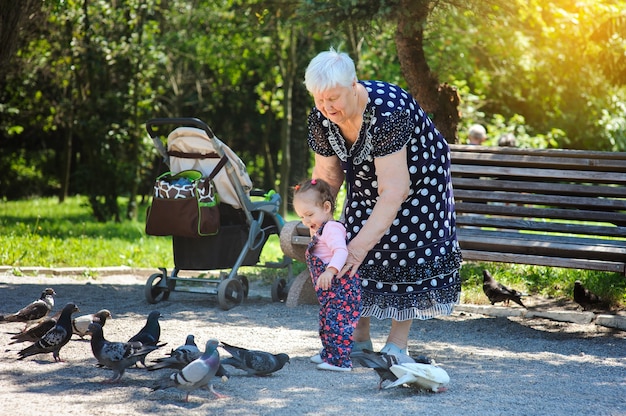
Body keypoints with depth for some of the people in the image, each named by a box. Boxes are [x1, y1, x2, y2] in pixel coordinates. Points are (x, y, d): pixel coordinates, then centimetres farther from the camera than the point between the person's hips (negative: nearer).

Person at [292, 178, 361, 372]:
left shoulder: (332, 228, -16)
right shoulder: (319, 231, 18)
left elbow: (341, 251, -33)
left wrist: (331, 270, -45)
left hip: (340, 286, -12)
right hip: (328, 290, 12)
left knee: (337, 322, -16)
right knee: (326, 322, 21)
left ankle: (340, 360, -16)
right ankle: (328, 353, 35)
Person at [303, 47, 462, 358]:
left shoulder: (387, 112, -42)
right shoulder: (320, 118, -22)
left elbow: (394, 189, -44)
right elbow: (326, 175, -10)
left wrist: (363, 242, -49)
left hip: (416, 174, -6)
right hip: (365, 176, 6)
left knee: (407, 247, -7)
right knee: (354, 253, 2)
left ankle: (397, 344, -1)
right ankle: (359, 337, 12)